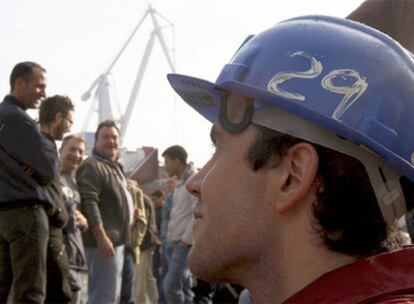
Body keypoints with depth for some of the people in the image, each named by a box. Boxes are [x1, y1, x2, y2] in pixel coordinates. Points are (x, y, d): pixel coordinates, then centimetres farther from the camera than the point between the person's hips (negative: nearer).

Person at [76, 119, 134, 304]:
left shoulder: (114, 166, 20)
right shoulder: (92, 166, -12)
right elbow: (89, 203, -22)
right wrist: (101, 237, -28)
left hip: (116, 240, 11)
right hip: (104, 241, -11)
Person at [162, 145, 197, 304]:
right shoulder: (180, 183, 19)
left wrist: (186, 239, -16)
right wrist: (171, 240, 12)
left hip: (185, 244, -9)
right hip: (174, 243, 9)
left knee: (171, 284, -16)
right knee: (183, 286, 8)